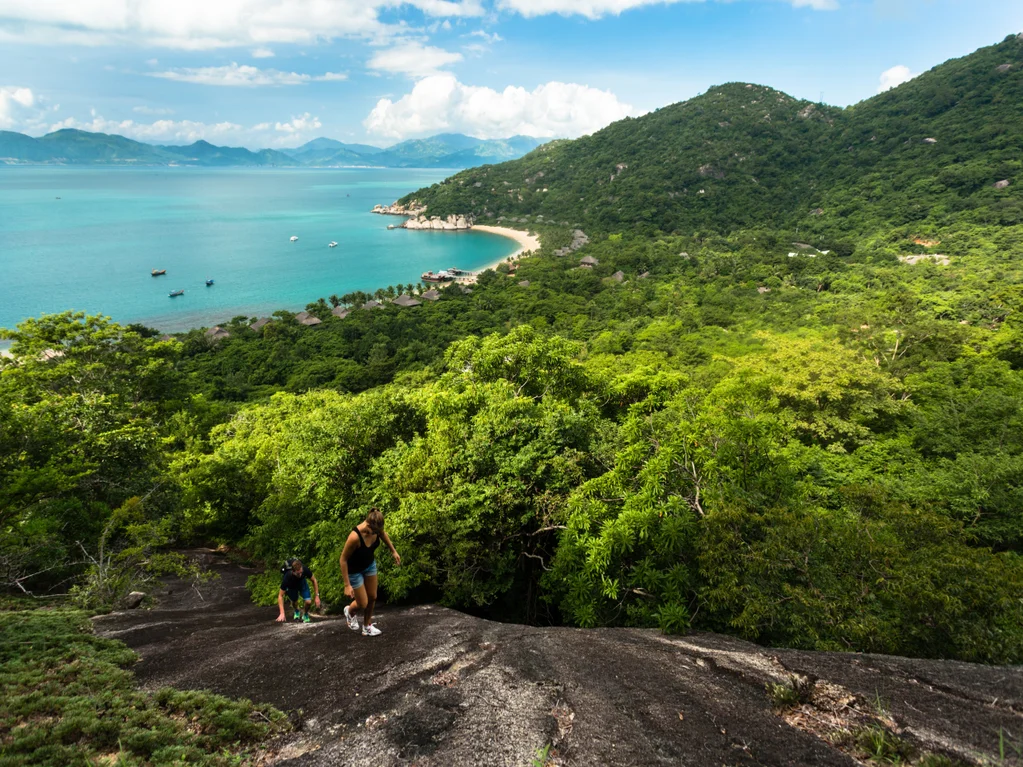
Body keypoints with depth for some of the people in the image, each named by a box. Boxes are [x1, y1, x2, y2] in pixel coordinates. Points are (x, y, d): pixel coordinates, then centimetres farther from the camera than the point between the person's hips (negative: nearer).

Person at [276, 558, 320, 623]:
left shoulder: (305, 570, -37)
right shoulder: (287, 577, -40)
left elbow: (314, 580, -15)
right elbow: (280, 596, -30)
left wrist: (317, 596, -17)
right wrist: (282, 613, -36)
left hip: (302, 583, 0)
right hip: (291, 586, 0)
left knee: (308, 601, -17)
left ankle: (305, 615, 14)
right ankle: (297, 611, 27)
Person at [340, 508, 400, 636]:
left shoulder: (376, 527, -23)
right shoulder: (355, 537, -40)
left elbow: (383, 534, 4)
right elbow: (343, 559, -28)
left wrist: (393, 551, 13)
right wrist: (347, 585, -25)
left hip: (370, 565, 5)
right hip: (354, 570, -5)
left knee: (372, 598, 12)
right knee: (363, 604, 4)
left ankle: (367, 627, 34)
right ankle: (349, 611, 39)